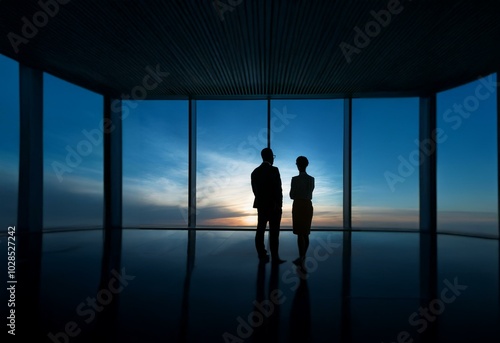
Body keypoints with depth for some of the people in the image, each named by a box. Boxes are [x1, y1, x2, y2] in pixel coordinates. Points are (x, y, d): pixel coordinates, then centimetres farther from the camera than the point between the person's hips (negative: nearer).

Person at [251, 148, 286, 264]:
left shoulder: (255, 172, 7)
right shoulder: (274, 170, -13)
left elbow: (254, 190, 9)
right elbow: (278, 189, -15)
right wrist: (279, 204, -6)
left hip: (261, 205, 6)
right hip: (273, 205, -6)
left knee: (260, 230, 8)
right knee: (274, 232, -1)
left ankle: (262, 255, 14)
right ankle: (275, 257, 3)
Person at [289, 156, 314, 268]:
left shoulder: (295, 179, -12)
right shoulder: (312, 179, 4)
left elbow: (291, 196, -7)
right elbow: (310, 194, 12)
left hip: (298, 206, -5)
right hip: (308, 205, 5)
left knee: (300, 233, -3)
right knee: (305, 232, 14)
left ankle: (301, 258, -6)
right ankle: (303, 256, 22)